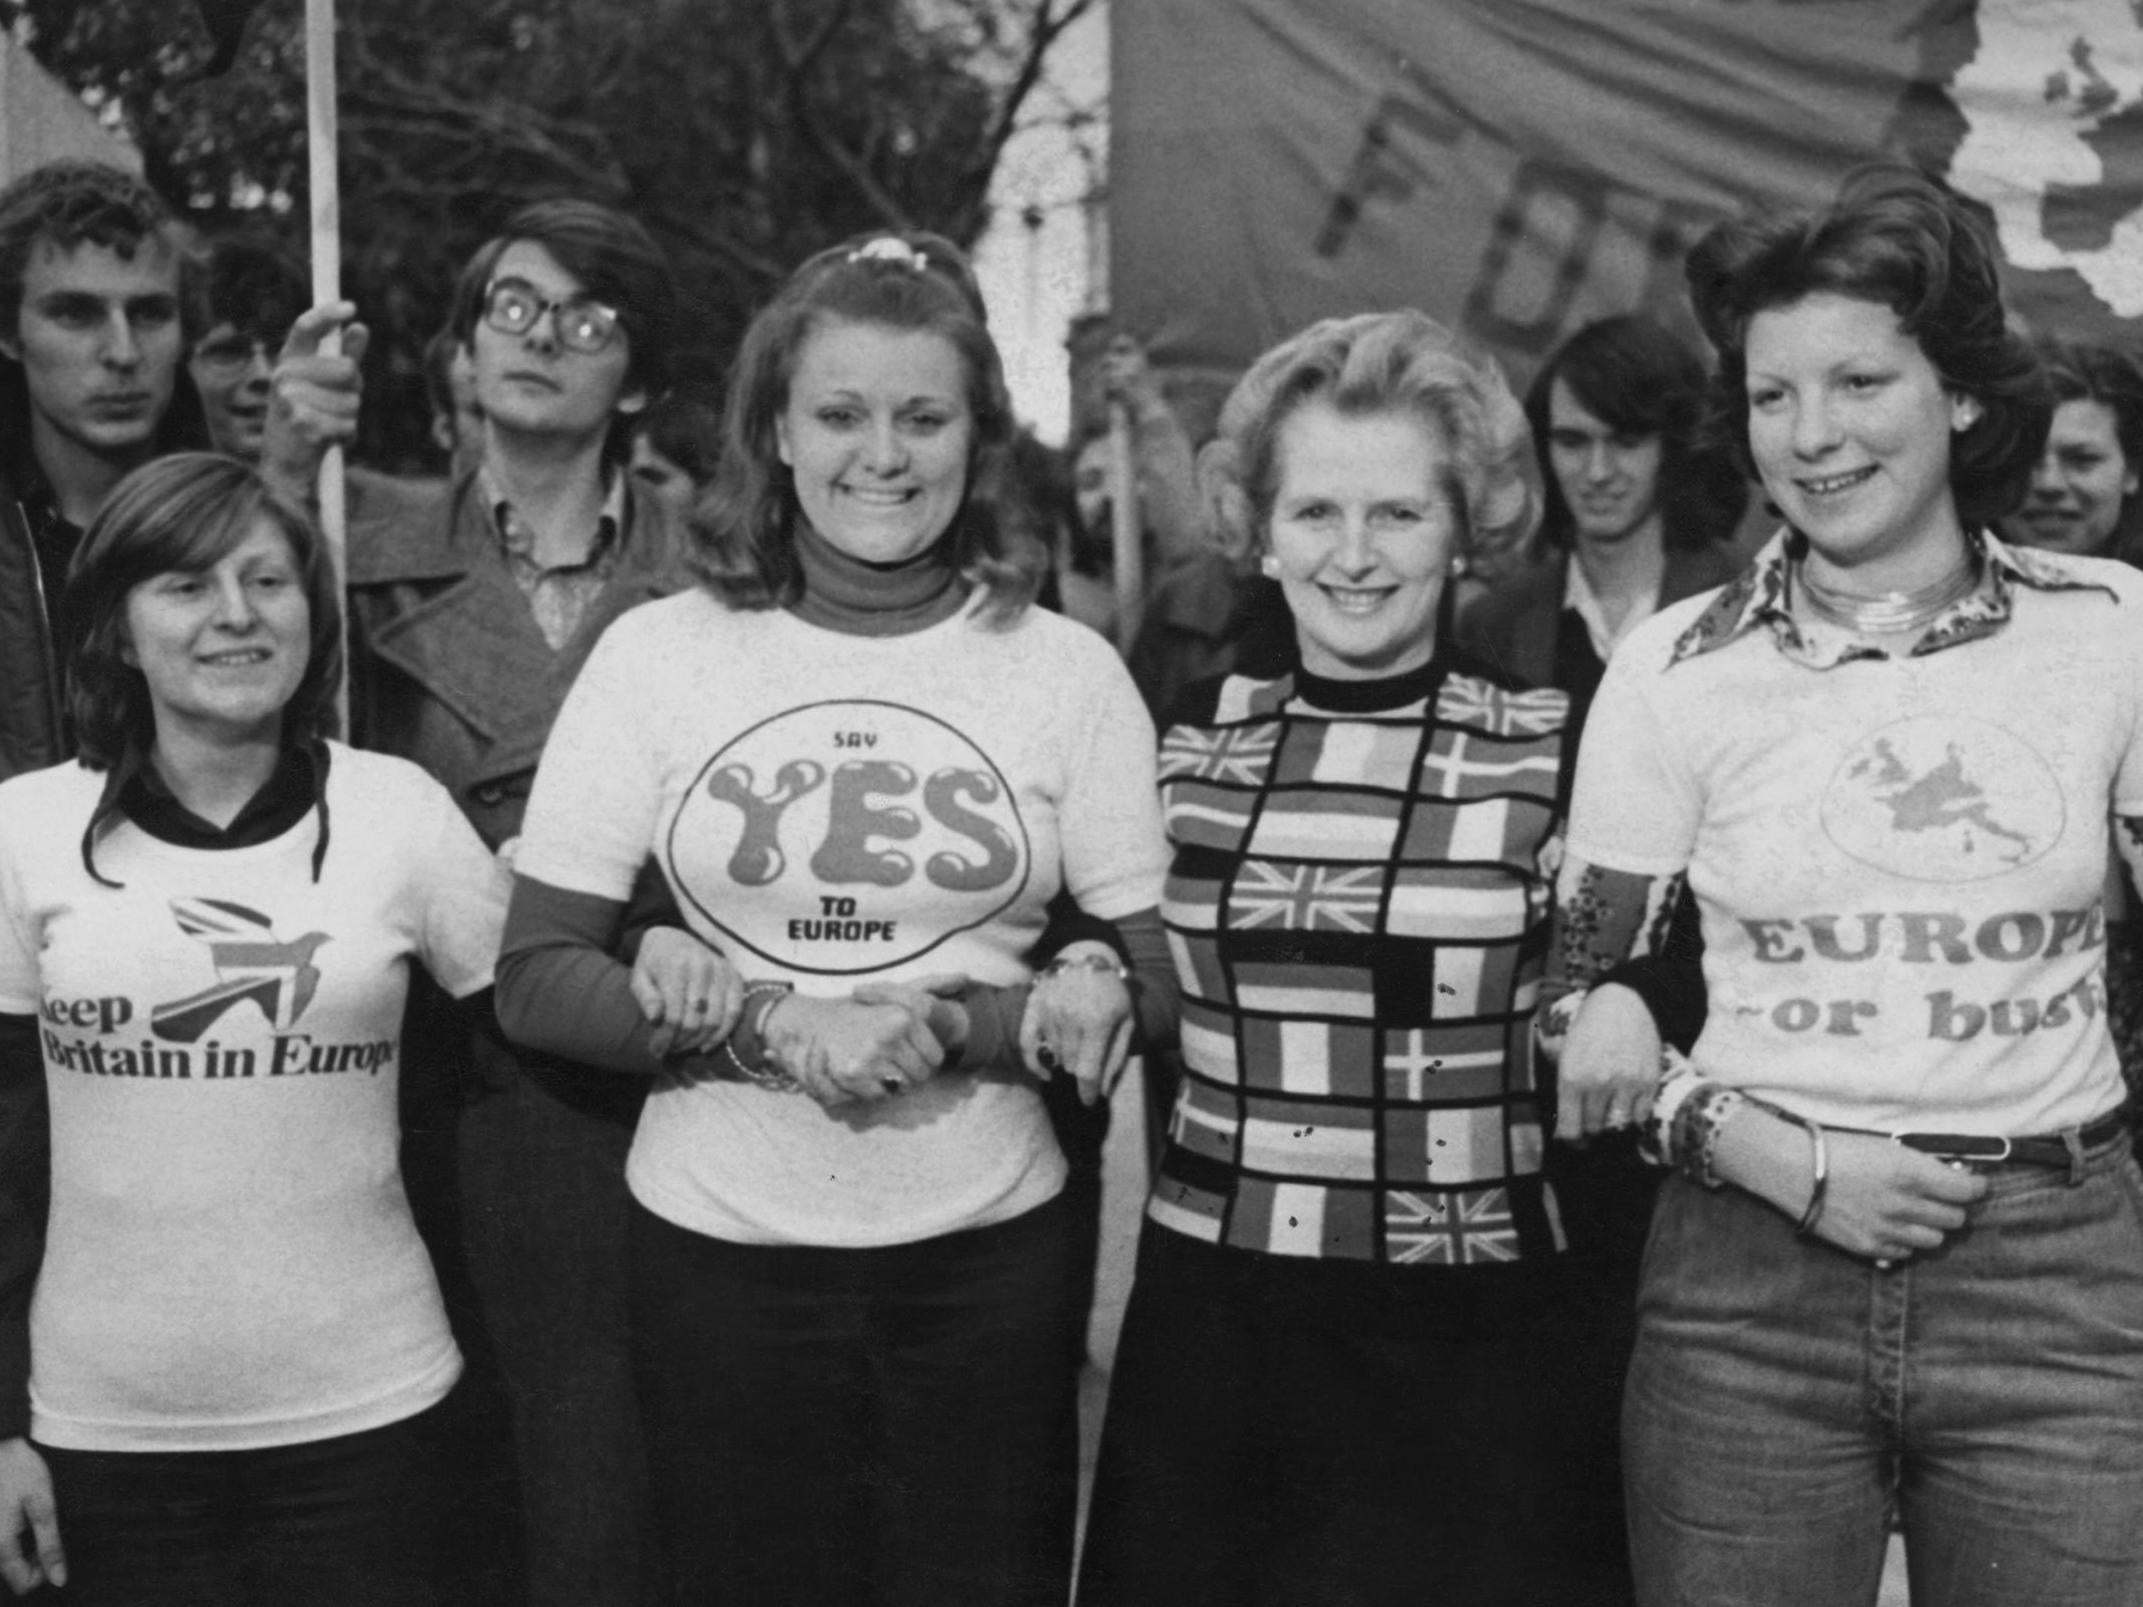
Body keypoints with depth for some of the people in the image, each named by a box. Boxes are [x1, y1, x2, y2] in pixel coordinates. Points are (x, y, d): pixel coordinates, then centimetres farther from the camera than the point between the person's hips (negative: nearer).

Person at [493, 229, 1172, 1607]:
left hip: (984, 1251, 0)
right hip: (718, 1247, 0)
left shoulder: (1068, 670, -1)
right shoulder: (658, 655, -1)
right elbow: (536, 984, -3)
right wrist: (776, 1032, -17)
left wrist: (950, 1029, -18)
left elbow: (1161, 986, -2)